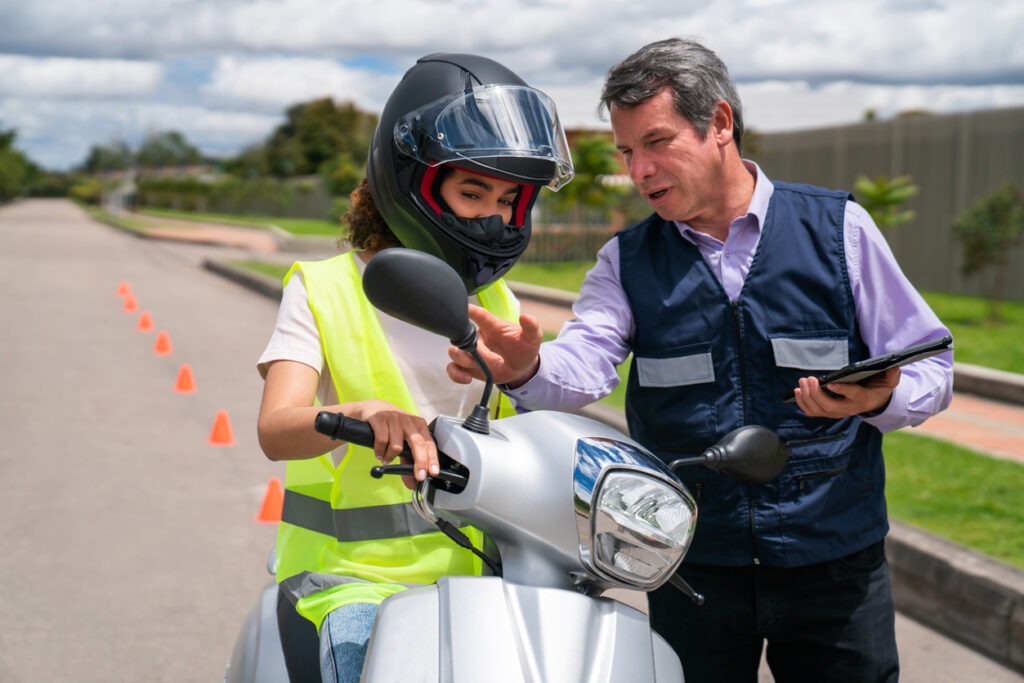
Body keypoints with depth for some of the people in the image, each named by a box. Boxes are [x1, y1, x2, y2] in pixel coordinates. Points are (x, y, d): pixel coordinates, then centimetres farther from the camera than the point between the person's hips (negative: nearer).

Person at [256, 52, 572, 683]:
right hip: (353, 571, -4)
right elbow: (277, 428, -16)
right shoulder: (324, 291, -1)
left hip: (475, 565, 4)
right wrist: (362, 413, -37)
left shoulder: (497, 303, 14)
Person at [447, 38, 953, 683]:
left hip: (835, 561, -1)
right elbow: (583, 363, -15)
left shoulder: (837, 227, -1)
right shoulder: (628, 260, 4)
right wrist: (526, 369, -37)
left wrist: (878, 399, -22)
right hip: (693, 569, 1)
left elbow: (932, 369, 0)